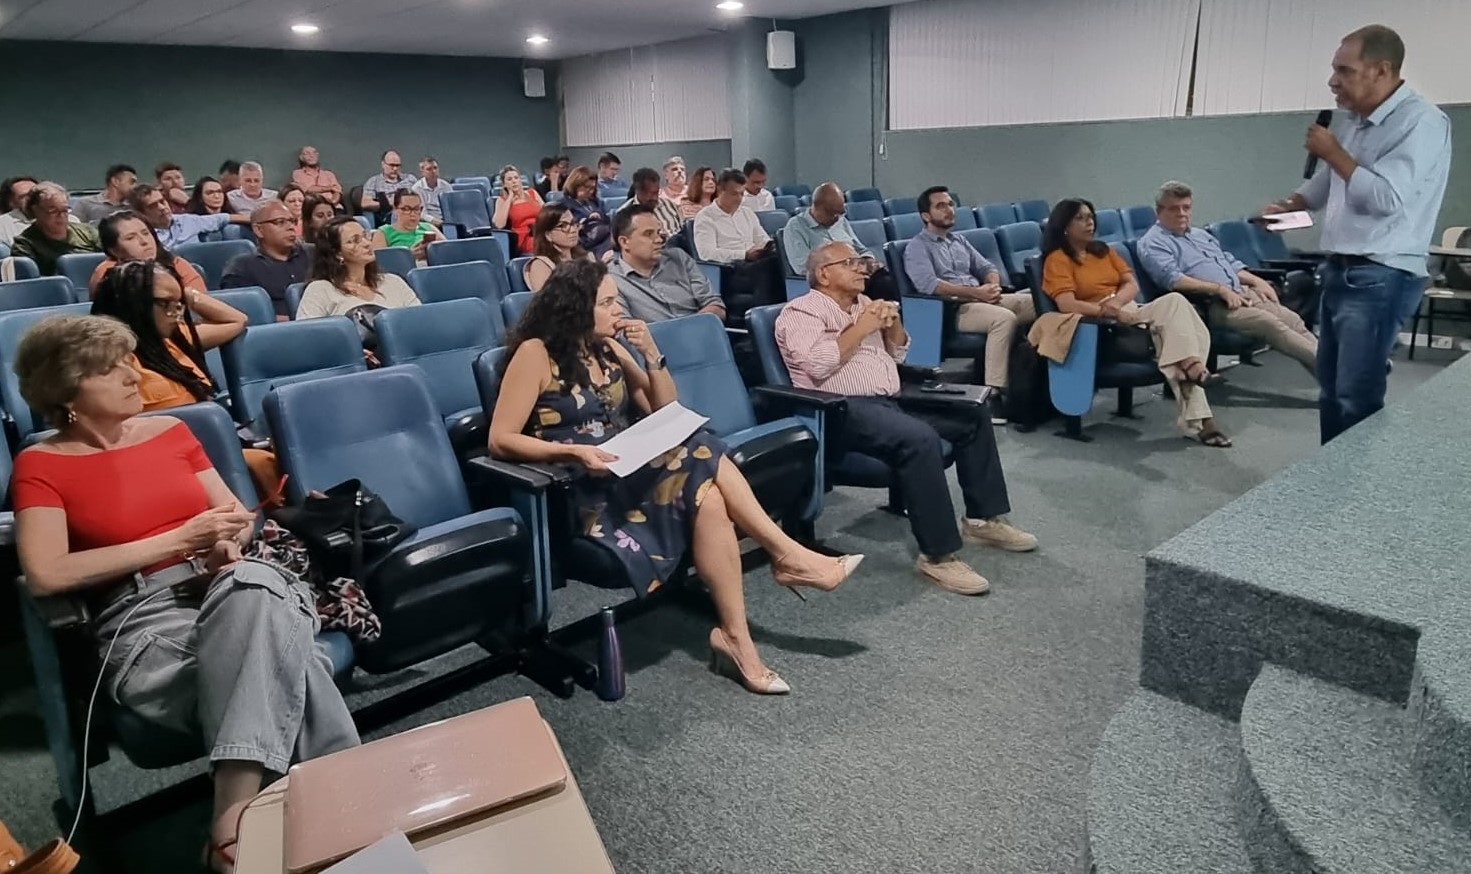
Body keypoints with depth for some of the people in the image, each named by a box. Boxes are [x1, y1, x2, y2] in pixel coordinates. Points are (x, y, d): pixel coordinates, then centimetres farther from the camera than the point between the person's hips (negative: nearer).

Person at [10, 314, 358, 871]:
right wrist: (181, 540, -13)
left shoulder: (169, 430, 18)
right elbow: (46, 575, -10)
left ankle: (234, 814, -38)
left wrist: (227, 544, -7)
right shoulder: (40, 465, 4)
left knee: (256, 588, -38)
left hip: (229, 588, 4)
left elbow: (236, 512, 19)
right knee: (283, 658, -35)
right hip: (145, 618, -3)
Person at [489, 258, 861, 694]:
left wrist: (652, 354, -2)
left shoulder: (607, 349, 12)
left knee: (708, 495, -26)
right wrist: (573, 451, -26)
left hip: (628, 471, 6)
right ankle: (789, 556, -14)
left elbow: (666, 411, 14)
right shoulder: (536, 353, -7)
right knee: (700, 462, -26)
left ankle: (735, 637, -22)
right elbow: (500, 440, -12)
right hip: (580, 487, -6)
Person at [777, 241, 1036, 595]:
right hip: (844, 409, -9)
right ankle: (939, 555, -29)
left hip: (891, 401, 9)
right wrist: (861, 328, -11)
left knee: (973, 417, 5)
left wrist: (892, 322, 4)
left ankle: (985, 517, 14)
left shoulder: (863, 303, 22)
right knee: (920, 438, -34)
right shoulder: (801, 311, -3)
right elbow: (817, 365, -20)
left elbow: (898, 354, 25)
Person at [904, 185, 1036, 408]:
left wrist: (994, 285, -4)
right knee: (1005, 318, -34)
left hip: (982, 300, 8)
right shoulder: (917, 247, 1)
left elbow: (986, 267, 21)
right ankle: (994, 393, -34)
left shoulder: (959, 240, 25)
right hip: (950, 308, -7)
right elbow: (929, 285, -16)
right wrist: (976, 292, -20)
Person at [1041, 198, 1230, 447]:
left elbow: (1132, 285, 11)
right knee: (1174, 301, -25)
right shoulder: (1057, 259, -1)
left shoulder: (1103, 250, 21)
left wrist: (1117, 301, -11)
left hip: (1130, 311, 7)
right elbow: (1067, 305, -15)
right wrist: (1110, 312, -22)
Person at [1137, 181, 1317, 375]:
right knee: (1269, 323, -25)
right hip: (1211, 305, -8)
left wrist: (1257, 281, 9)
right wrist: (1220, 289, -19)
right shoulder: (1153, 243, -2)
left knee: (1293, 319, -10)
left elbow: (1232, 264, 29)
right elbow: (1173, 280, -17)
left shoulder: (1199, 234, 25)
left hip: (1243, 293, 8)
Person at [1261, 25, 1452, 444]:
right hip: (1339, 270, 9)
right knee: (1330, 389, 14)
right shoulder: (1355, 122, 14)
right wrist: (1286, 206, 16)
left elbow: (1386, 198, -23)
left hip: (1381, 278, -9)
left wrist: (1334, 153, -13)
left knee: (1356, 397, -12)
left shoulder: (1420, 121, -13)